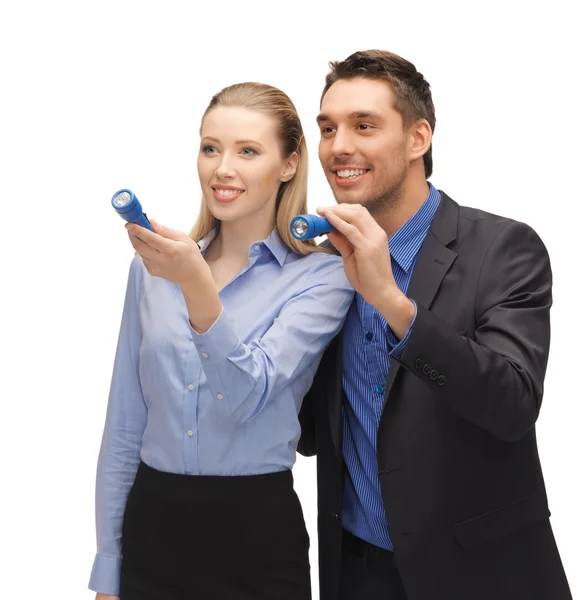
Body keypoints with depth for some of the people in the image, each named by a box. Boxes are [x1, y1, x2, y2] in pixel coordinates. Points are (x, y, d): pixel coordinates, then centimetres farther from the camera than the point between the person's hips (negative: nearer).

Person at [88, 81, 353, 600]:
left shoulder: (320, 275, -8)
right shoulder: (152, 265, 3)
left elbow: (249, 395, -20)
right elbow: (124, 427, 7)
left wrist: (197, 286, -35)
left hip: (257, 537, -3)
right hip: (150, 529, 3)